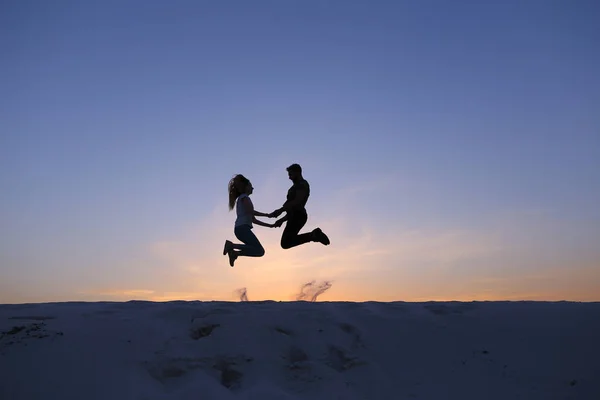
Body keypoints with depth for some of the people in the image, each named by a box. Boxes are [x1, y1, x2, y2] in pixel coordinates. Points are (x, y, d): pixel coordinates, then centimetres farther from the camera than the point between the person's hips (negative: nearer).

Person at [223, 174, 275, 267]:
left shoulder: (242, 199, 29)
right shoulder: (244, 197, 3)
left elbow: (253, 220, 27)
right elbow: (251, 211, -14)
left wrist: (269, 225, 25)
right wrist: (267, 215, -5)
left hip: (241, 229, 9)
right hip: (242, 228, -9)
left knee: (258, 250, 10)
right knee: (259, 251, -17)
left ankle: (235, 253, 2)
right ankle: (232, 245, -16)